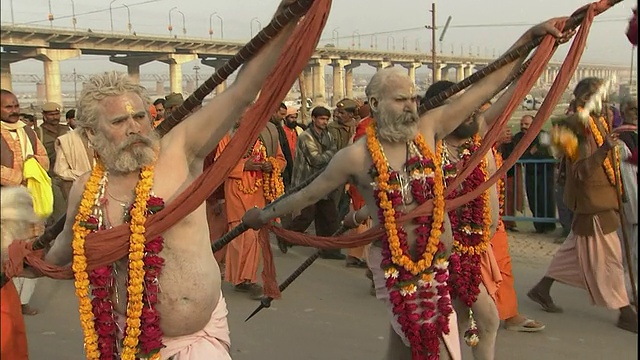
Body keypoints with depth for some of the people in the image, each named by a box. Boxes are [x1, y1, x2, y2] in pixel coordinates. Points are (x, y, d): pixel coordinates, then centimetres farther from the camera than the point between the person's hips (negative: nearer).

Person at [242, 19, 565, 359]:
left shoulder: (429, 128, -3)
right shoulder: (356, 156, -12)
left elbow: (487, 85, -2)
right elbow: (309, 193, 0)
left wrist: (530, 36, -4)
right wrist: (265, 215, 9)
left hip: (445, 256, 4)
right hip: (394, 264, -4)